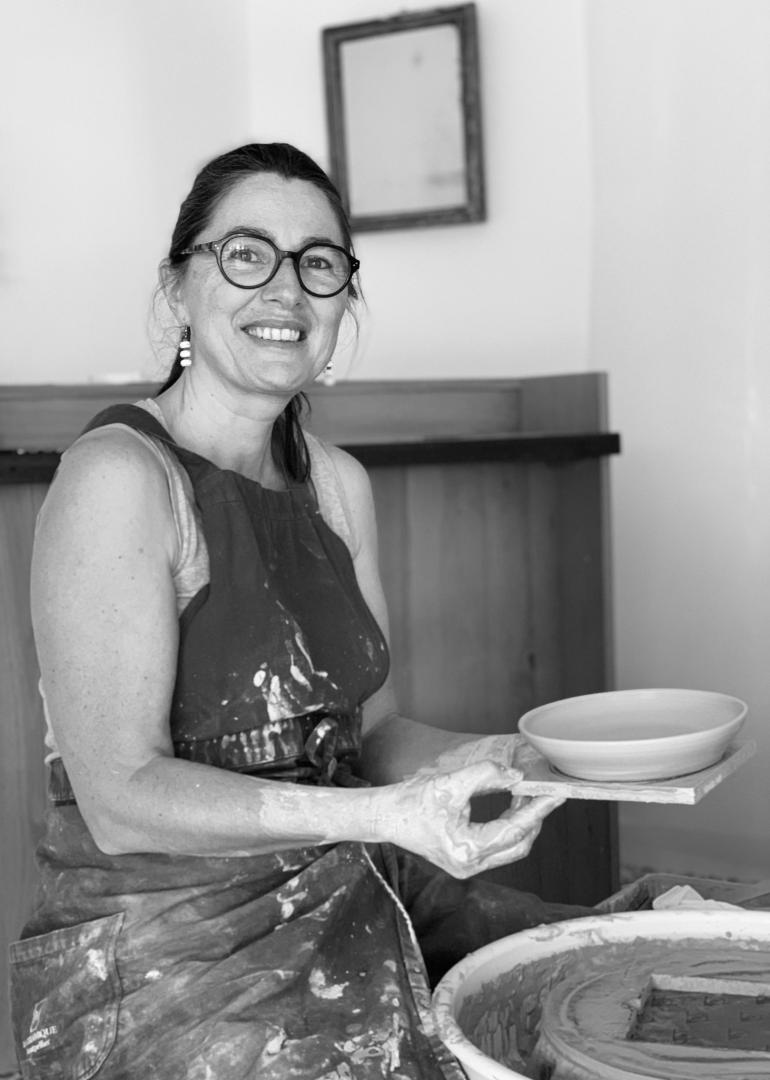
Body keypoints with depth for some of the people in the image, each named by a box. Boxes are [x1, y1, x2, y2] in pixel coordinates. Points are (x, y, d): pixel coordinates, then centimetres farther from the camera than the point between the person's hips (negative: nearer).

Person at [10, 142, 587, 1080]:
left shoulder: (337, 483, 9)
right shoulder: (119, 476, -16)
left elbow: (369, 729, 11)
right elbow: (120, 800, -20)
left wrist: (493, 759, -9)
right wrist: (388, 813, -30)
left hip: (342, 892, 7)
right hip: (158, 955, -7)